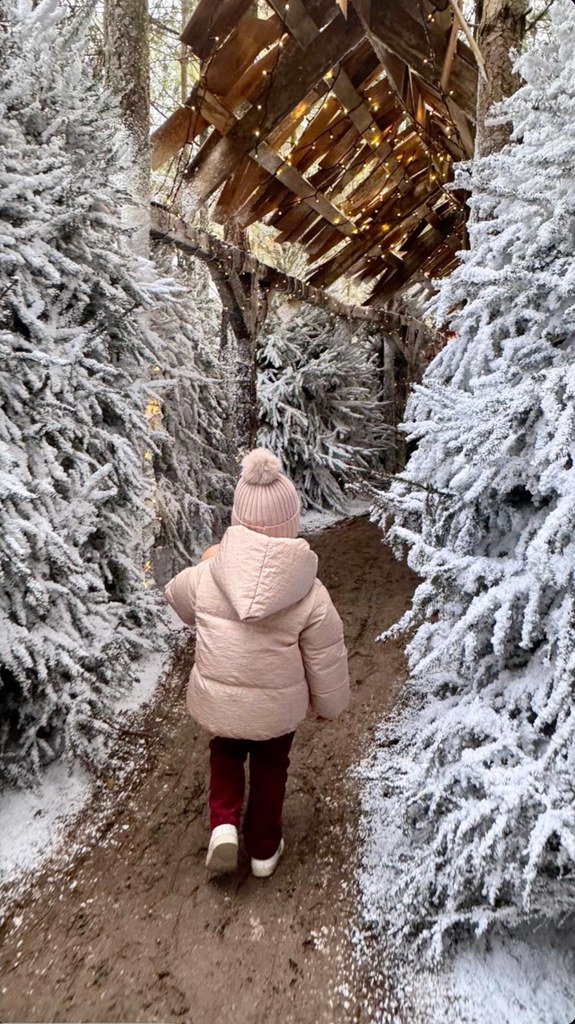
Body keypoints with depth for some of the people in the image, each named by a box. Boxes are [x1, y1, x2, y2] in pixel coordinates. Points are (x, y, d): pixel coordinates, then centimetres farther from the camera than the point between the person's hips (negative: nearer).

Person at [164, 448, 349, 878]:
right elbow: (326, 662, -11)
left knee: (226, 752, 32)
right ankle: (264, 849, 43)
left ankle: (224, 824, 16)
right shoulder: (310, 594, -22)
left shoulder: (206, 575, -19)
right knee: (270, 768, 27)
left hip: (217, 699, 1)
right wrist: (330, 703, 8)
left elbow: (178, 597, 5)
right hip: (277, 706, -1)